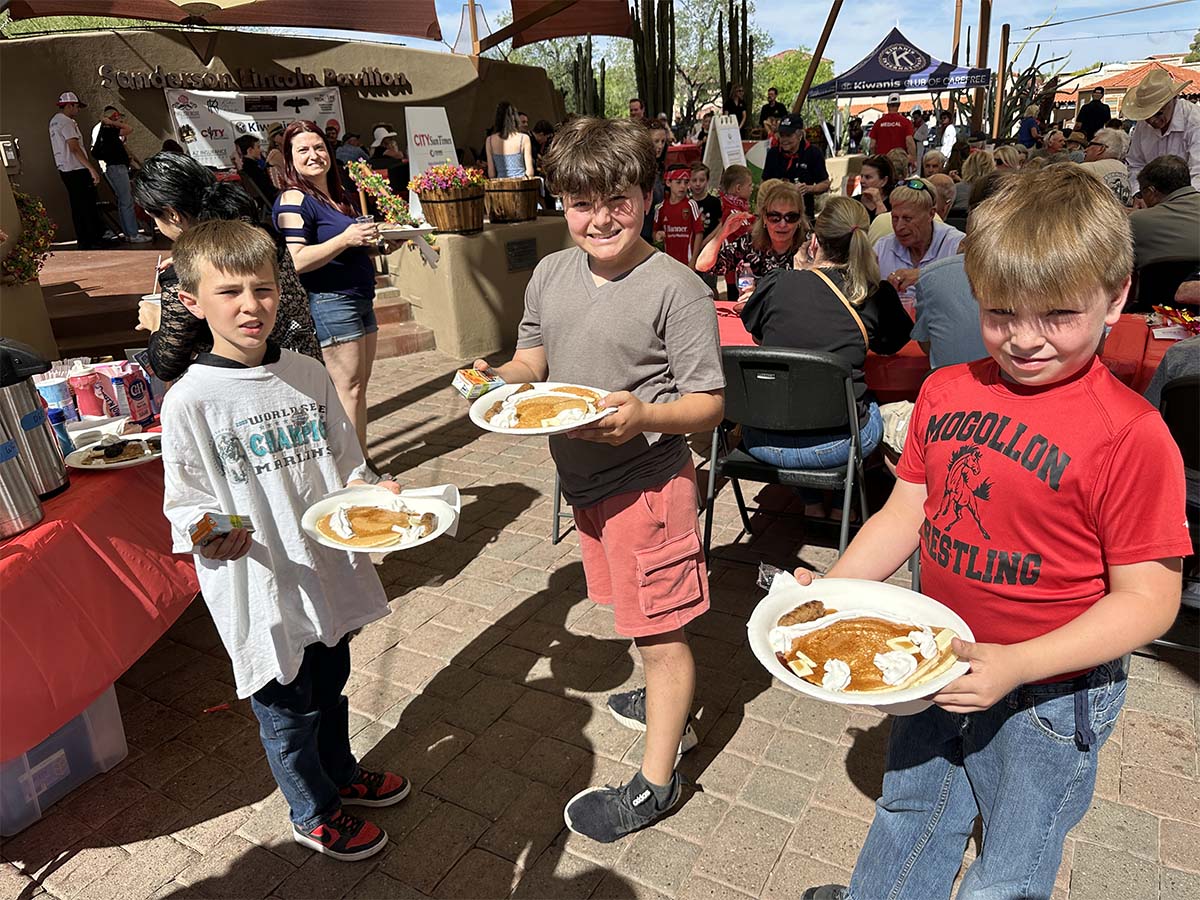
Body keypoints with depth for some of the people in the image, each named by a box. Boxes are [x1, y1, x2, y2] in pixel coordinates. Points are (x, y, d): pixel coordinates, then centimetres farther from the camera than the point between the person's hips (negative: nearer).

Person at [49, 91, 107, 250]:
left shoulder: (54, 121, 19)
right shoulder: (66, 122, -13)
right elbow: (74, 148, -23)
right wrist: (92, 168, -27)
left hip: (65, 170, 10)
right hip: (77, 170, -10)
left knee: (78, 206, 12)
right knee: (88, 207, -7)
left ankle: (83, 241, 15)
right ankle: (94, 241, -6)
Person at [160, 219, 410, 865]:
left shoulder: (307, 375, -2)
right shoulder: (191, 401, -15)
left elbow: (345, 463, 7)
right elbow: (185, 504, -10)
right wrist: (209, 537, -30)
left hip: (328, 568, 5)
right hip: (259, 587, -4)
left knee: (330, 684, 25)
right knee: (285, 707, 16)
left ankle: (340, 772, 52)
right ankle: (314, 813, 41)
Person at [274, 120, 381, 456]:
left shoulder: (339, 196, 17)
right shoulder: (294, 200, -9)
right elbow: (297, 261, -20)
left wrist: (369, 239, 13)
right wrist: (346, 239, -23)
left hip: (360, 300, 9)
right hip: (329, 302, -9)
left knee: (359, 387, 11)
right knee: (348, 389, -7)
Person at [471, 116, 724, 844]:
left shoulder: (676, 290, -17)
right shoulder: (551, 275, 3)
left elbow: (708, 404, -15)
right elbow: (536, 356, 15)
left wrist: (643, 415, -32)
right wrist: (497, 377, -5)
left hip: (647, 481, -7)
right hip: (585, 479, 7)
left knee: (661, 632, 7)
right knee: (644, 620, 25)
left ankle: (655, 781, 25)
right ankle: (669, 703, 51)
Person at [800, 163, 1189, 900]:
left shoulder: (1131, 435, -22)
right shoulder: (946, 392, -4)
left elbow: (1148, 599, -19)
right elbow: (907, 512, 1)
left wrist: (1016, 665, -29)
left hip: (1049, 697, -5)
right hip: (938, 668, 5)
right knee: (910, 817, 30)